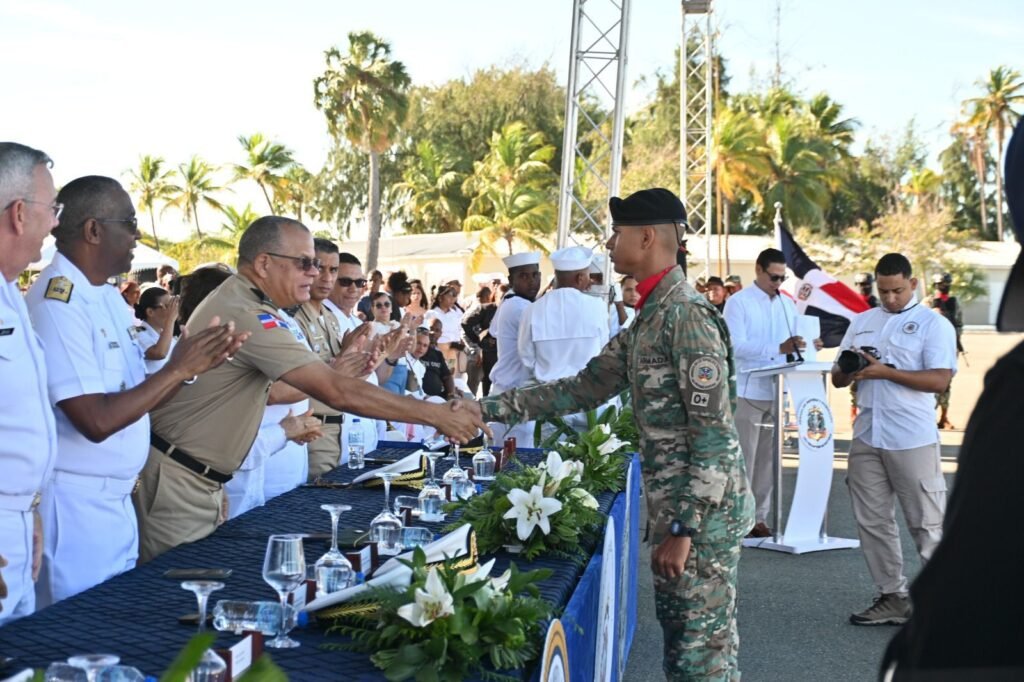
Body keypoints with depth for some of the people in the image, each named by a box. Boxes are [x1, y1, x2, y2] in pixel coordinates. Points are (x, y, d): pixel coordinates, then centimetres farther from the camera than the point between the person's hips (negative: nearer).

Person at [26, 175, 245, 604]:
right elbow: (97, 421, -23)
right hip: (75, 505, -9)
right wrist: (178, 369, -17)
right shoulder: (57, 304, -19)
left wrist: (193, 365, -3)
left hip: (116, 499, 9)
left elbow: (138, 398, 12)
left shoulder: (108, 297, 9)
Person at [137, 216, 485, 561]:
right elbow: (339, 394, -27)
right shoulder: (246, 315, -23)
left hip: (202, 480, 10)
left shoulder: (236, 300, 10)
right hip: (178, 481, -10)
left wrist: (335, 373, -3)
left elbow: (266, 389, 11)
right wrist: (435, 414, -22)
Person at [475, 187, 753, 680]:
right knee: (680, 639, 17)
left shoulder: (687, 315, -17)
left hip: (702, 514, -10)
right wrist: (487, 408, 11)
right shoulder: (648, 318, 13)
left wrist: (684, 528, -22)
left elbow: (715, 435, -21)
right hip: (672, 507, 10)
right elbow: (582, 389, 17)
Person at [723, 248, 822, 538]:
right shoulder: (738, 302, -4)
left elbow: (793, 347, 16)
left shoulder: (787, 303, 15)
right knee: (743, 459, -2)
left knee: (769, 458, 9)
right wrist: (779, 348, -27)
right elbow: (737, 345, -17)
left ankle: (760, 518, 16)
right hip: (749, 391, -6)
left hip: (779, 391, 6)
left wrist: (807, 346, -7)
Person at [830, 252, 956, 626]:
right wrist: (847, 369, -7)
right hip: (866, 437, 5)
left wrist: (885, 371, -17)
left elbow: (939, 380, -12)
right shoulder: (861, 322, 16)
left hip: (913, 440, -5)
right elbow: (837, 378, 16)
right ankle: (893, 598, 17)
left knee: (928, 524, -1)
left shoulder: (933, 324, 0)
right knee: (873, 522, 8)